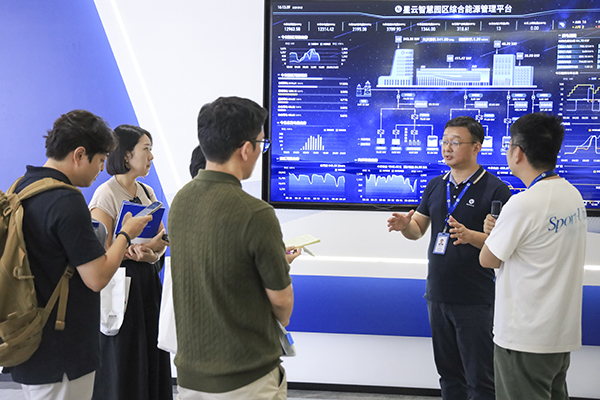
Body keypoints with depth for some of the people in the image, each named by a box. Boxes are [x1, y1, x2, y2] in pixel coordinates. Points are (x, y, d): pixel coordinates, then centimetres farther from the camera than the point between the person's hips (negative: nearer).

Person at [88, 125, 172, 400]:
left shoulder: (147, 192, 10)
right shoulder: (106, 194, -11)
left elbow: (162, 239, 7)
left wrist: (151, 253, -13)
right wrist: (141, 250, -17)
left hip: (148, 281, 7)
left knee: (152, 354, 9)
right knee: (122, 361, 3)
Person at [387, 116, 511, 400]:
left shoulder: (495, 189, -8)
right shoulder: (435, 185, 11)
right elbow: (418, 230, 14)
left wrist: (469, 235, -30)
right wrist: (405, 225, -9)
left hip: (475, 301, -6)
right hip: (438, 296, 6)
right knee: (448, 373, 18)